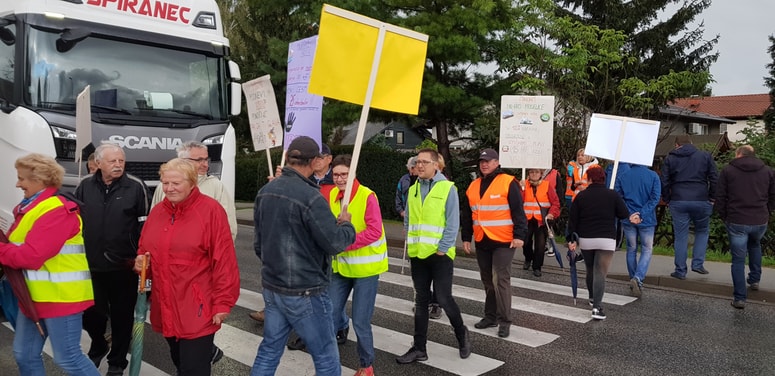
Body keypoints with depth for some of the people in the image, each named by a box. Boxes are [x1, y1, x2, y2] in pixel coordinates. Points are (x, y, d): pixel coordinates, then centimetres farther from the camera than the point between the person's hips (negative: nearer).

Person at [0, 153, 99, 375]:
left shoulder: (56, 211, -19)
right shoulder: (30, 207, 12)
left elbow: (32, 255, -25)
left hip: (59, 295, -10)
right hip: (35, 294, 10)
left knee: (67, 357, -1)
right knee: (24, 354, 17)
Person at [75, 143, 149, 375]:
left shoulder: (136, 187, -7)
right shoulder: (85, 187, 3)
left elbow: (145, 225, -3)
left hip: (123, 266, -3)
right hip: (90, 264, 3)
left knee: (122, 316, 9)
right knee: (90, 313, 15)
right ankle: (99, 345, 45)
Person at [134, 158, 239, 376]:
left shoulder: (211, 210, -12)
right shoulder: (157, 211, 9)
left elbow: (224, 260, -14)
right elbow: (145, 250, 21)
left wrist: (222, 303, -15)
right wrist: (141, 262, -2)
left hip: (196, 309, -7)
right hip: (165, 307, 7)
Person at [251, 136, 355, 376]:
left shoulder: (265, 192, 3)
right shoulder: (310, 197, -22)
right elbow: (334, 243, -20)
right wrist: (346, 224, 0)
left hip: (272, 287, 8)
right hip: (305, 293, -8)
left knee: (269, 352, 18)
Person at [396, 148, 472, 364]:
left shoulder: (447, 188, -7)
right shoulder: (413, 189, 8)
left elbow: (453, 223, -10)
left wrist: (442, 249, -14)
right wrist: (410, 244, 5)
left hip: (440, 254, -5)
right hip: (418, 254, 5)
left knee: (444, 298, -1)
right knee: (421, 301, 10)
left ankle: (461, 334, 26)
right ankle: (419, 348, 18)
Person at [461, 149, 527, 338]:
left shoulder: (508, 182, -8)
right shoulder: (473, 186, 11)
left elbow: (518, 211, -11)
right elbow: (466, 215, 16)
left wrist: (519, 235, -16)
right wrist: (466, 237, 14)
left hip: (503, 242, -6)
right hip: (481, 242, 6)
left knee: (501, 280, -7)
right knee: (487, 281, 14)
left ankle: (504, 321, 2)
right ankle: (491, 316, 25)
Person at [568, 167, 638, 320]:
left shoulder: (581, 196, 1)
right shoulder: (613, 195, -3)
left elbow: (573, 220, 0)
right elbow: (624, 215, -6)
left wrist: (573, 239, 4)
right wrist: (631, 218, 15)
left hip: (585, 239, 2)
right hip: (606, 240, -2)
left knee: (590, 271, 21)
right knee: (600, 274, -4)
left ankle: (592, 298, 38)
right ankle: (597, 307, -14)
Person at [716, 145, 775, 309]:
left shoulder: (728, 170, -1)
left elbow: (720, 198, -2)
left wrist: (724, 217, 9)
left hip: (737, 222, -3)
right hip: (760, 222, 3)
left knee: (738, 260, 4)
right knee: (755, 245, 33)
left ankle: (739, 298, 4)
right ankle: (755, 280, 38)